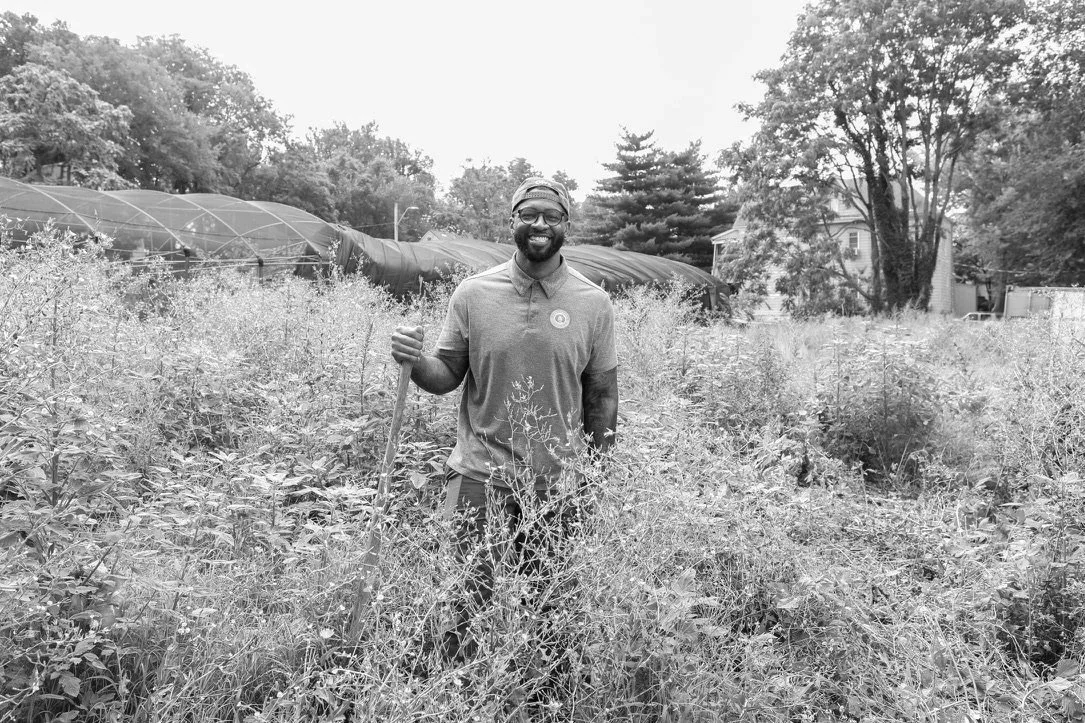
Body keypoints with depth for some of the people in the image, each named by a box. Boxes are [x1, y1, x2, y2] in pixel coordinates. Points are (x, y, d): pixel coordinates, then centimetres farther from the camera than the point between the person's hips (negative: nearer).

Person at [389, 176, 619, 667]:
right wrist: (414, 362, -19)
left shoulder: (594, 303, -1)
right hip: (480, 475, 0)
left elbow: (602, 397, 5)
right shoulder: (473, 293, -1)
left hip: (558, 481, 1)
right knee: (460, 605, 1)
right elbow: (447, 377, 3)